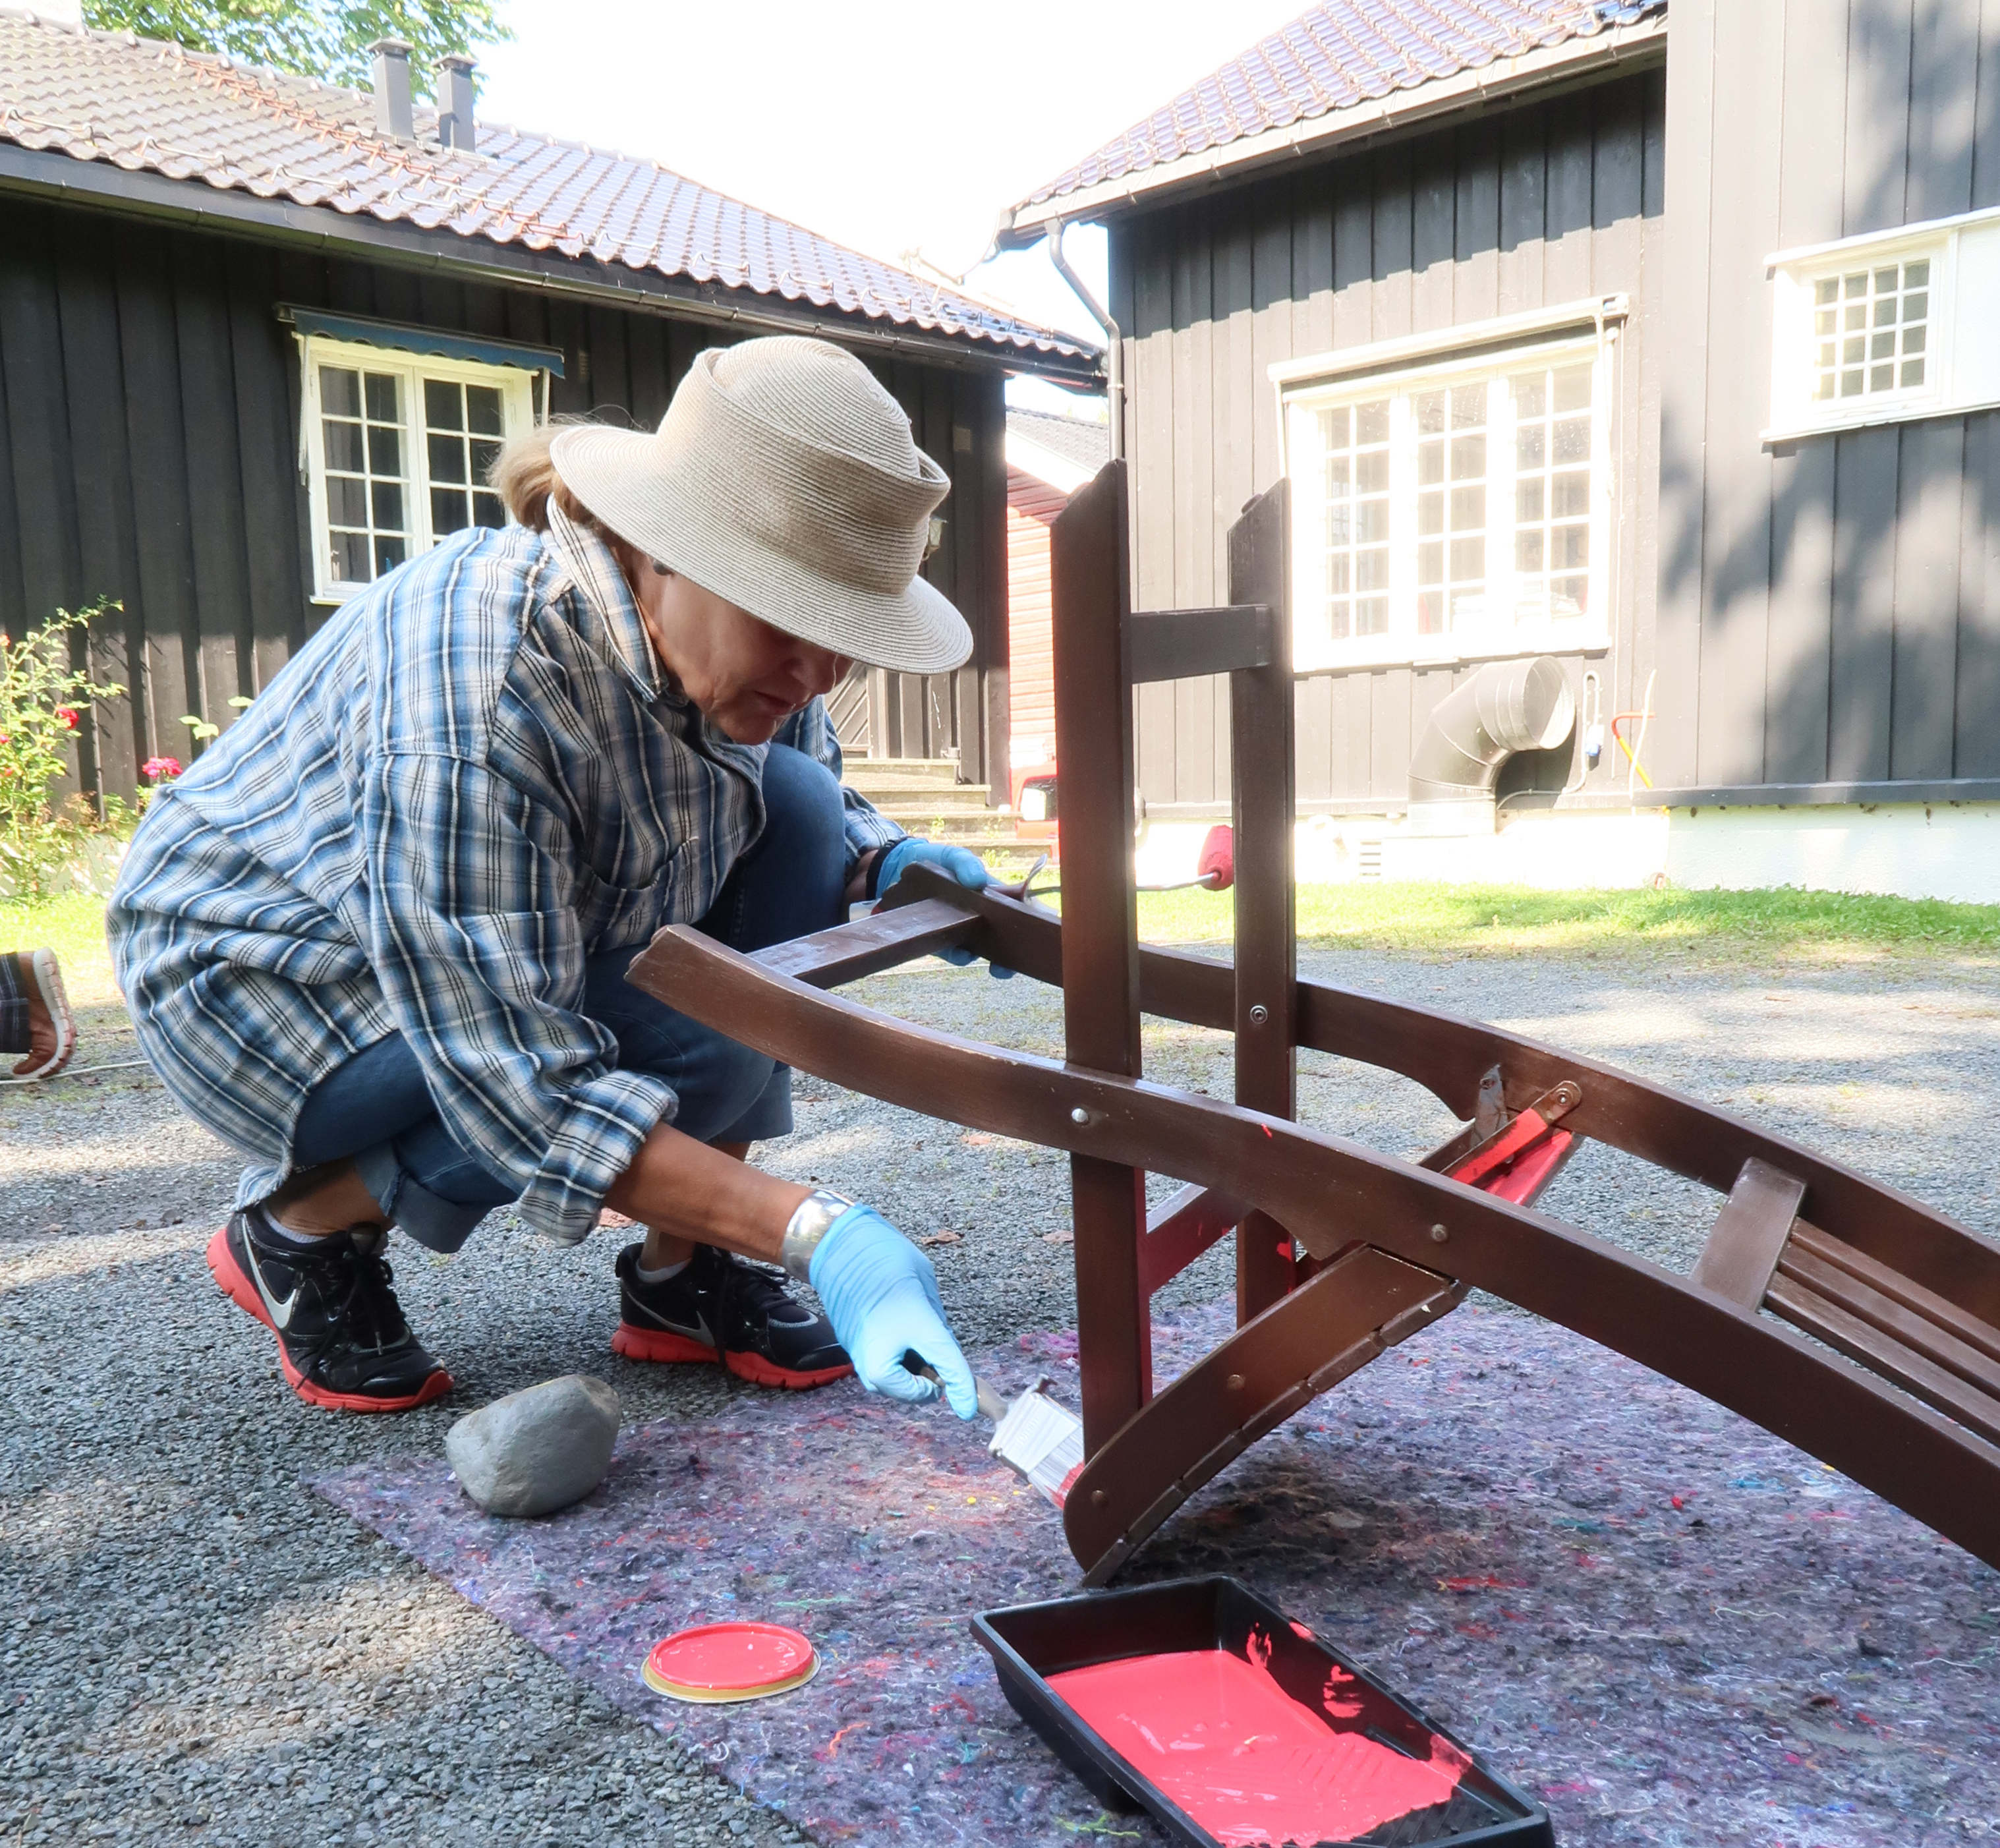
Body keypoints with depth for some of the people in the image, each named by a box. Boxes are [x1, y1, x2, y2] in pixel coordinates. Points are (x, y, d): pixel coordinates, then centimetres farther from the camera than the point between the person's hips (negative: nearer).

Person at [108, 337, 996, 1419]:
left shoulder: (731, 636, -15)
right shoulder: (469, 712, -38)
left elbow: (820, 807, 6)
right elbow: (518, 1094, -38)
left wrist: (890, 866, -18)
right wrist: (813, 1235, -43)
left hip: (526, 960, 8)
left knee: (791, 806, -14)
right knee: (706, 1037, -28)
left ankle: (681, 1279, -6)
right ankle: (301, 1225, -3)